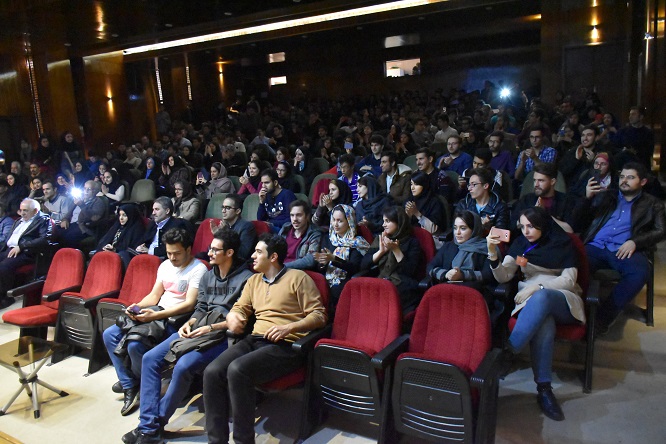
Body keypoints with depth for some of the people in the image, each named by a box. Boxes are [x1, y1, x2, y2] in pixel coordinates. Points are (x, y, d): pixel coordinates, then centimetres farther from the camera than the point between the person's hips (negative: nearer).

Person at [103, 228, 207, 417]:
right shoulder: (165, 266, 14)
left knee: (135, 344, -28)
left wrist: (156, 315, -25)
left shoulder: (198, 270, -11)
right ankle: (130, 387, -1)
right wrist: (137, 307, -6)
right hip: (157, 315, 9)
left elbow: (189, 304, -19)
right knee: (109, 335, -2)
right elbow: (154, 295, 15)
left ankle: (136, 383, 3)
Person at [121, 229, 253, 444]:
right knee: (150, 358, -7)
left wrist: (210, 328, -17)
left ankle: (156, 423, -7)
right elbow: (200, 308, 18)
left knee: (183, 366, -29)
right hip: (198, 330, 8)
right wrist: (188, 324, -3)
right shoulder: (207, 276, 16)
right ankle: (148, 426, -4)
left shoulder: (246, 279, -8)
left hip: (224, 335, -8)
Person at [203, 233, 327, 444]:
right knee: (212, 371, -19)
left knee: (238, 369, -31)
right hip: (254, 339, 7)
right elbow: (240, 307, 24)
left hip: (286, 345, -6)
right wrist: (232, 317, -1)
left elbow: (319, 315, -4)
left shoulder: (298, 278, 0)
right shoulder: (254, 280, 22)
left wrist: (288, 328, -18)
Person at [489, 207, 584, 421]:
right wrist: (493, 253, -16)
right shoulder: (520, 244, 12)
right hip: (532, 300, 1)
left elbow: (568, 280, -3)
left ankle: (507, 353, -39)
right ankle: (544, 389, -38)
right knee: (544, 324, -37)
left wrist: (538, 287, -18)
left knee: (541, 297, -40)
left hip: (563, 301, -1)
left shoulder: (563, 244, 6)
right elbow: (503, 276, 3)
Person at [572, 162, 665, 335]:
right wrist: (587, 197, 3)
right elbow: (578, 222, 19)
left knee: (640, 272, -36)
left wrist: (634, 242, -9)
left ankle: (602, 319, -28)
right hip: (595, 247, 1)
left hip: (624, 250, -1)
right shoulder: (606, 197, 25)